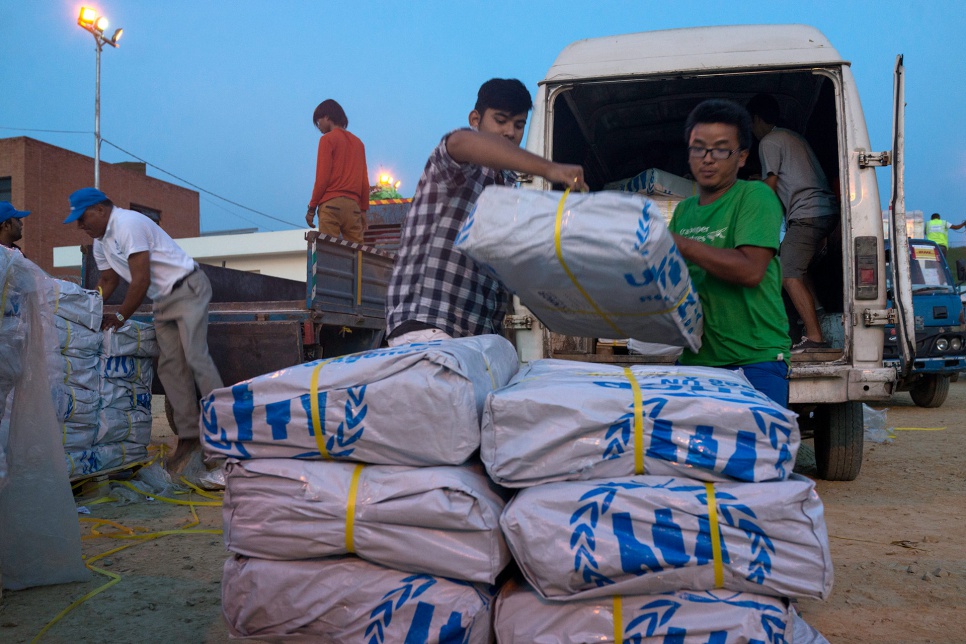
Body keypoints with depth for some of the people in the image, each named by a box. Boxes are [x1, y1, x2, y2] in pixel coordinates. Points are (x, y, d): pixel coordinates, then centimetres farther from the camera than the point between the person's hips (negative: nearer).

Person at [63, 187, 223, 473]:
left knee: (195, 356, -17)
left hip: (188, 289, -9)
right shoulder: (100, 242, 12)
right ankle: (189, 436, 2)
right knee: (170, 366, 1)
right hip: (163, 300, 9)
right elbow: (107, 281, 21)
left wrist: (120, 317, -12)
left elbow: (141, 280, -21)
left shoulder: (128, 224, -18)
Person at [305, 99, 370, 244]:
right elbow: (364, 181, 14)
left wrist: (312, 207, -1)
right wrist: (363, 209, 17)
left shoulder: (328, 139, 2)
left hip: (331, 204, -5)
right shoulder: (358, 142, 18)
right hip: (353, 205, 5)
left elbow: (322, 177, -6)